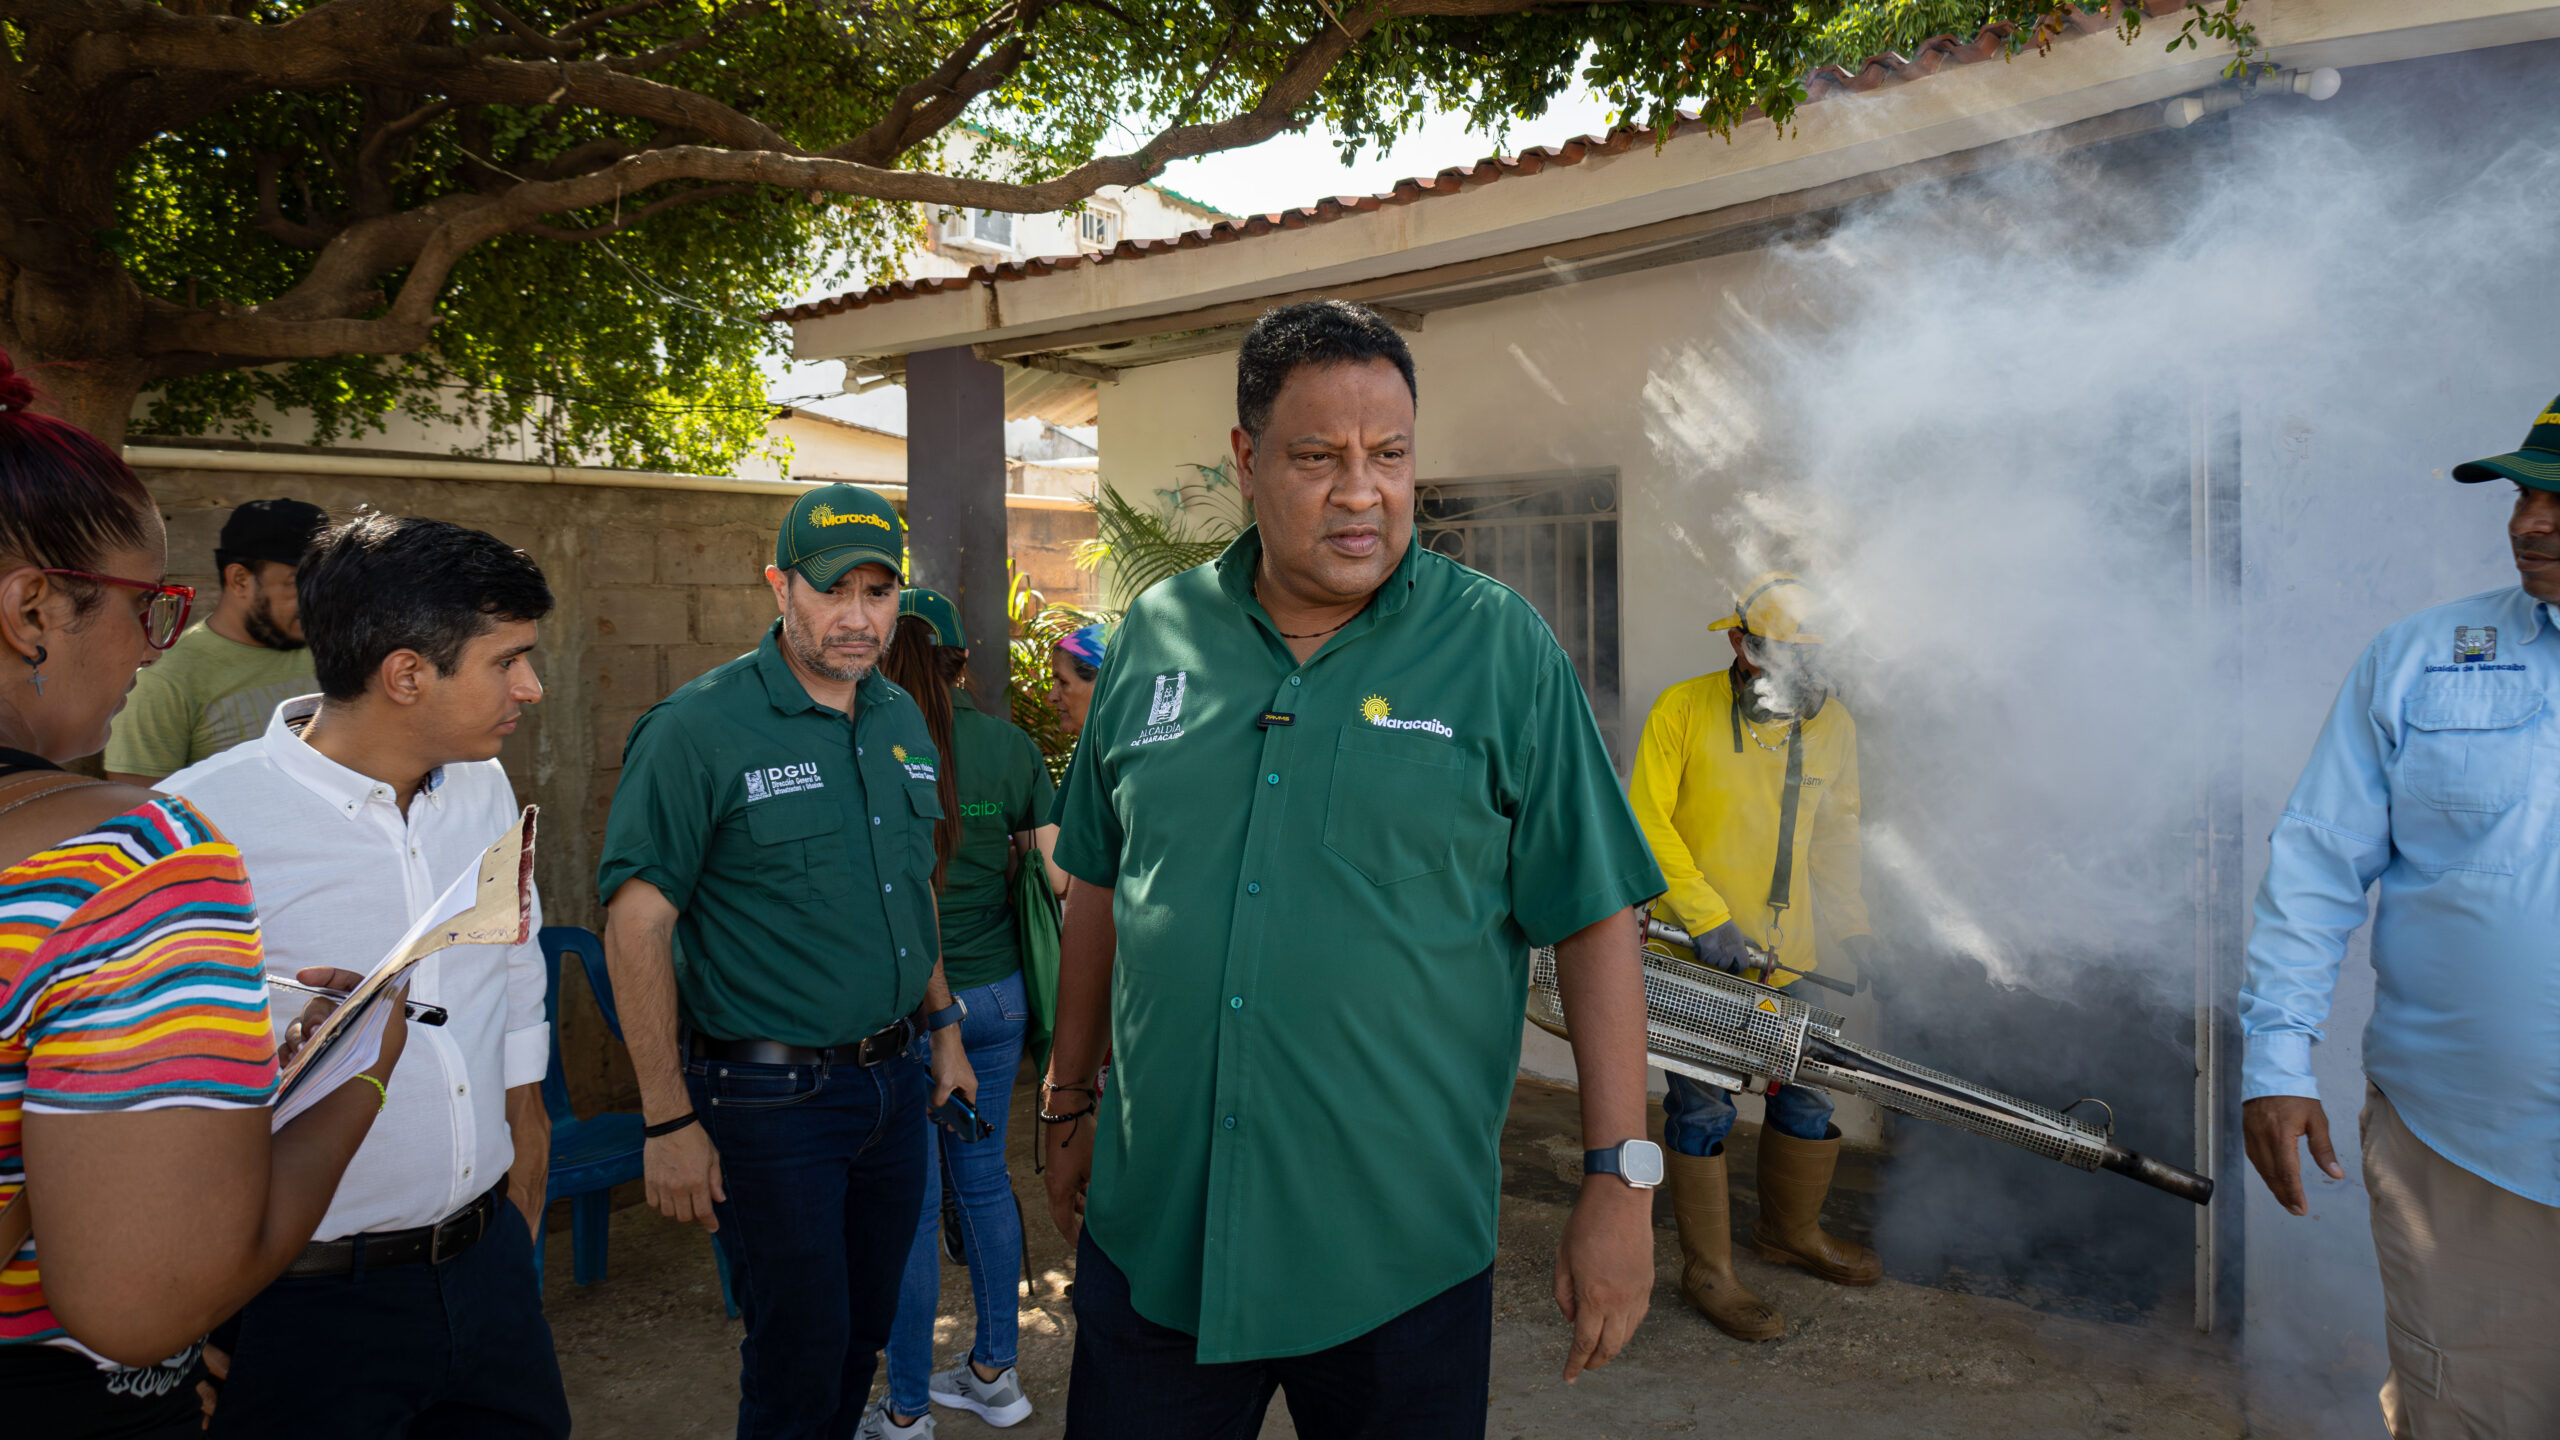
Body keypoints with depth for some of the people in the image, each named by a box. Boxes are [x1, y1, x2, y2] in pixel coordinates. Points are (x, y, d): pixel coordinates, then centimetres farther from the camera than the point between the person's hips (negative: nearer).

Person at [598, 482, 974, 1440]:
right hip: (771, 1099, -6)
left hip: (892, 1082, 6)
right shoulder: (698, 729, -14)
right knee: (800, 1359, 5)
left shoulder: (903, 720, 7)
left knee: (864, 1335, 18)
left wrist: (942, 1025, 18)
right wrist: (669, 1121, -16)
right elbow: (636, 925, -15)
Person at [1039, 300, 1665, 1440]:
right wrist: (1071, 1100, 17)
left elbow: (1594, 919, -6)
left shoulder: (1503, 651, -6)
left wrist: (1620, 1179, -9)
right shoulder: (1156, 638, 3)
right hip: (1152, 1229, 3)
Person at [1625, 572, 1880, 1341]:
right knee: (1703, 1106, 1)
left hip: (1786, 951, 5)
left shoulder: (1833, 724, 5)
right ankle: (1707, 1270, 16)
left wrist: (1851, 931, 11)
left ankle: (1792, 1230, 39)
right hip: (1695, 949, -5)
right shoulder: (1683, 710, -10)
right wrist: (1706, 916, -17)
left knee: (1808, 1093, 14)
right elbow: (1647, 821, -12)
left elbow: (1836, 836, 15)